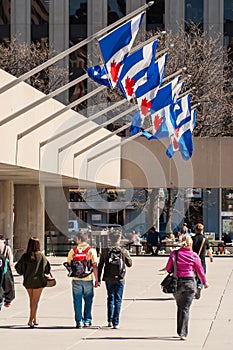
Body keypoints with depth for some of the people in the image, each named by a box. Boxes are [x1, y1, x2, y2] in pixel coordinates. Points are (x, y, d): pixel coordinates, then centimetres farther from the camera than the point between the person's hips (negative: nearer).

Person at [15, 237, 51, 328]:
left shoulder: (25, 256, -6)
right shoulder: (41, 255, -13)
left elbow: (18, 267, -3)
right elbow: (47, 268, -10)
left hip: (27, 281, 3)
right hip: (38, 281, -3)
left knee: (31, 300, 19)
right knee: (35, 301, 2)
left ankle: (35, 319, 27)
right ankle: (31, 320, -8)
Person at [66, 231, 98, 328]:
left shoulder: (73, 250, 1)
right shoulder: (91, 250, -3)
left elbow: (68, 264, 6)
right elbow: (94, 266, -6)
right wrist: (96, 279, -1)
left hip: (76, 279, 0)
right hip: (88, 279, 0)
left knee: (77, 301, 6)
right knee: (88, 301, 13)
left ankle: (79, 321, 4)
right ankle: (87, 320, 16)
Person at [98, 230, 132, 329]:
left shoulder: (104, 250, -1)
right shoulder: (124, 251, -6)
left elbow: (100, 266, 1)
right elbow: (129, 264, 4)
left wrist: (99, 279, 6)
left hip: (108, 278, 2)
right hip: (119, 278, -2)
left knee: (110, 298, 18)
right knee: (118, 300, 4)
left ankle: (110, 321, 13)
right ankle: (115, 323, 1)